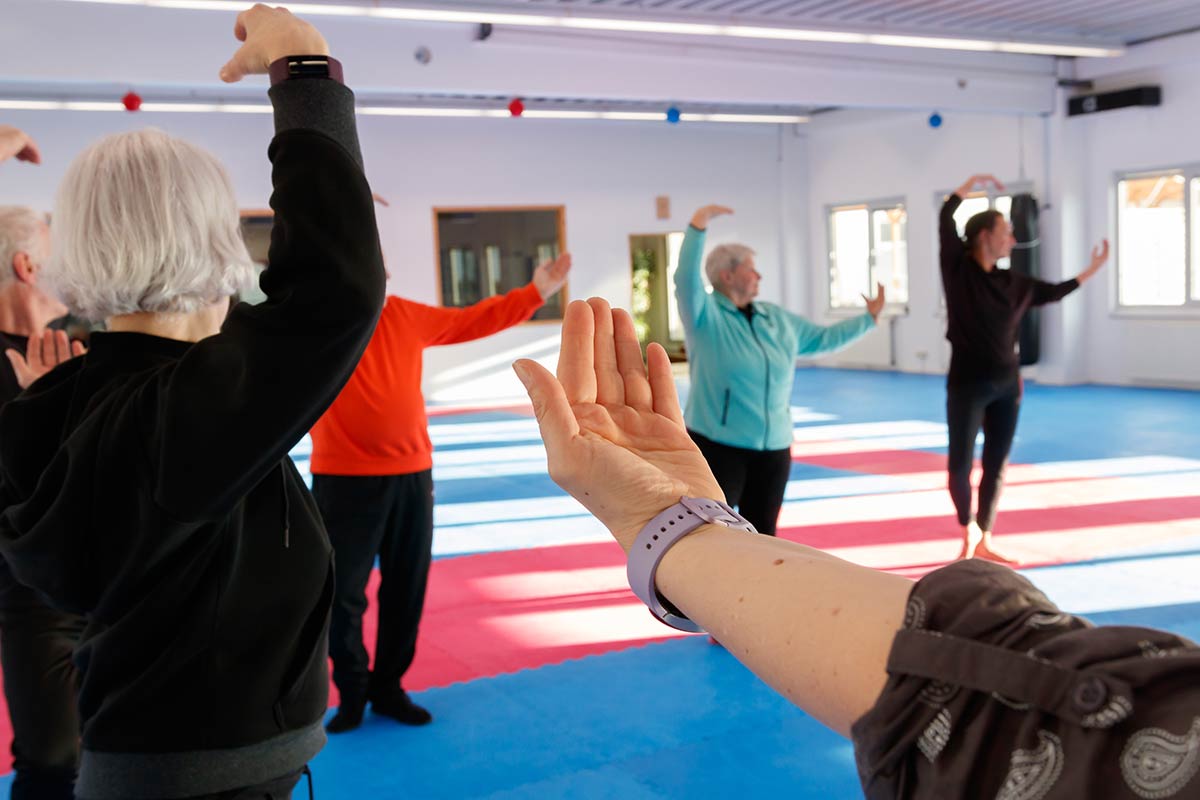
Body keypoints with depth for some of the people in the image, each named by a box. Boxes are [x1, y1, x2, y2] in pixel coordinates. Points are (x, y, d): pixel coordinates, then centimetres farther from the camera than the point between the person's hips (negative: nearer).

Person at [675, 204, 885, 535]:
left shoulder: (776, 317, 11)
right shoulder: (706, 315, -8)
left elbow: (823, 338, 21)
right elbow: (686, 280, -26)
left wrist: (869, 317, 24)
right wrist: (698, 226, -34)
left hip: (773, 448, 6)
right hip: (717, 446, -6)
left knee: (762, 532, 15)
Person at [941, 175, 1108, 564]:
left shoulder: (1013, 283, 11)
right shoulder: (959, 268, -4)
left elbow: (1055, 291, 25)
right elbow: (946, 220, -12)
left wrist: (1094, 268, 24)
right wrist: (973, 182, -6)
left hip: (1007, 387, 5)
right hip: (967, 385, -5)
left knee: (996, 466, 8)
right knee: (960, 464, -4)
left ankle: (984, 541, 19)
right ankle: (968, 531, 19)